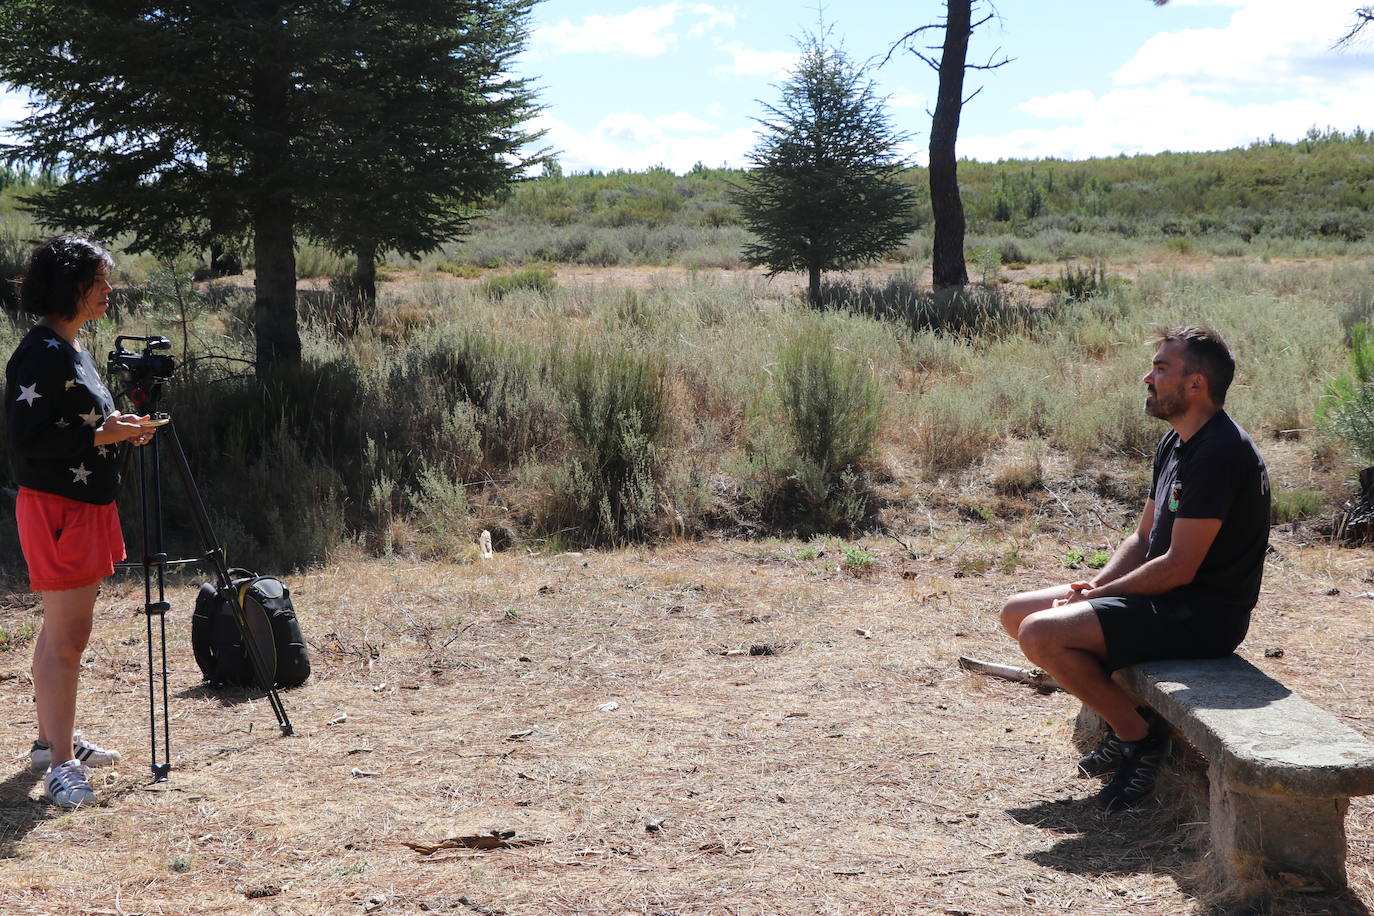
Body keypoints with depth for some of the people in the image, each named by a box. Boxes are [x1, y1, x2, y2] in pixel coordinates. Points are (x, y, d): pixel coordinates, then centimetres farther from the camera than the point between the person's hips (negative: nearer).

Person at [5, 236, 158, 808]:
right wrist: (102, 435, -19)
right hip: (55, 507, -10)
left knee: (65, 632, 17)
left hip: (87, 504, 10)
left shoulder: (71, 348, 14)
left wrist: (116, 428, 7)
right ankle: (60, 764, -4)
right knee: (65, 637, -8)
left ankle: (52, 740, 28)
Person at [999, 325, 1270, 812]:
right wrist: (1094, 585, -2)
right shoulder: (1174, 444, 11)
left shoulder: (1219, 453, -20)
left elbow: (1178, 568, -22)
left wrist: (1096, 595, -11)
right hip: (1165, 596, 10)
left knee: (1042, 634, -23)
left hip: (1202, 616, -10)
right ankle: (1125, 718, 8)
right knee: (1017, 613, 8)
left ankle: (1139, 734, -6)